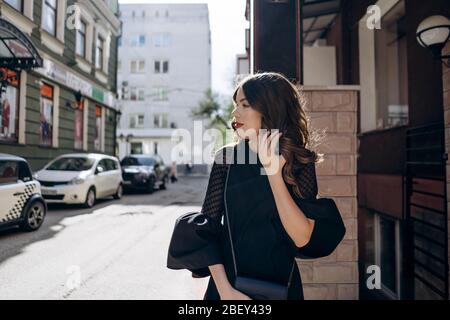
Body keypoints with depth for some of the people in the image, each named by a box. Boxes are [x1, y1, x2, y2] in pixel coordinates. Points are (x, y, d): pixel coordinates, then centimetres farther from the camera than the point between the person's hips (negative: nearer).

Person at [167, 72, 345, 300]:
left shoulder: (300, 162, -9)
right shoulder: (226, 157, -7)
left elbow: (303, 238, -17)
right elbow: (207, 227, -8)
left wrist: (274, 173, -24)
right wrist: (224, 289, -16)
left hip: (281, 285, 0)